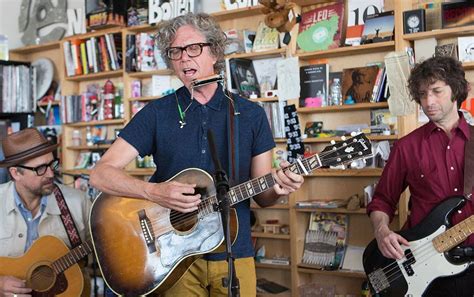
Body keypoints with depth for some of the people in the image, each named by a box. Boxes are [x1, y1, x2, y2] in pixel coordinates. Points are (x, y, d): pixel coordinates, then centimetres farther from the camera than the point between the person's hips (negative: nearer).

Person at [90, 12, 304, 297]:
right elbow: (101, 174, -7)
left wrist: (278, 187, -18)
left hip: (234, 255, 1)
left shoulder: (251, 115, 2)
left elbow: (261, 196, 5)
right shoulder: (157, 113, -1)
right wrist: (154, 191, -23)